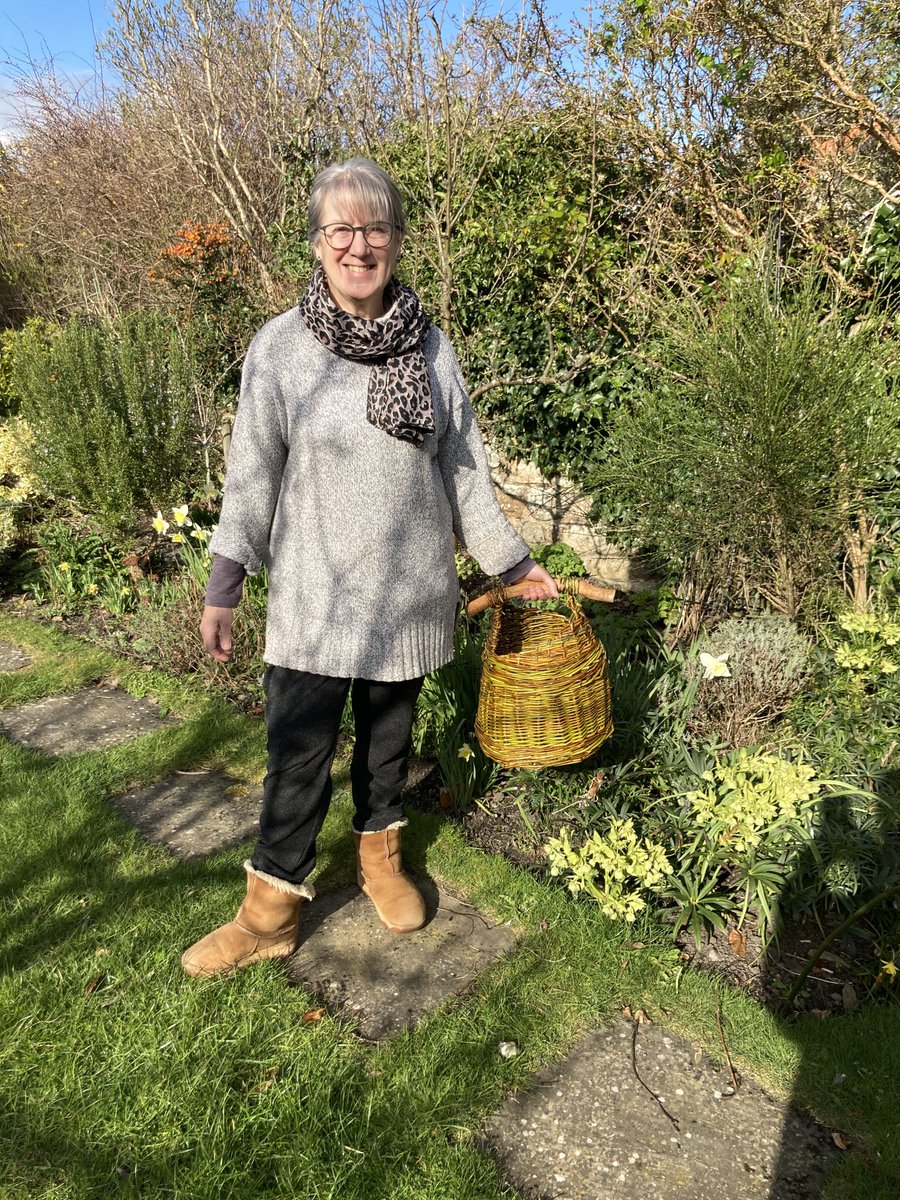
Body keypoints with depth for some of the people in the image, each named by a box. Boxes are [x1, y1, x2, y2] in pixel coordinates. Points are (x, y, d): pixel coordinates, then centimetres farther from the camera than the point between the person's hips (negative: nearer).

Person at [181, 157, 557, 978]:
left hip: (409, 589, 2)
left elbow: (464, 470, 6)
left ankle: (380, 857, 40)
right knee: (299, 749, 2)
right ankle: (271, 911, 20)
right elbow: (253, 474, -3)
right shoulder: (281, 346, -6)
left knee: (389, 732, 16)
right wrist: (224, 589, -4)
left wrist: (513, 563, 10)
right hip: (315, 591, -2)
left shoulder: (431, 347, 0)